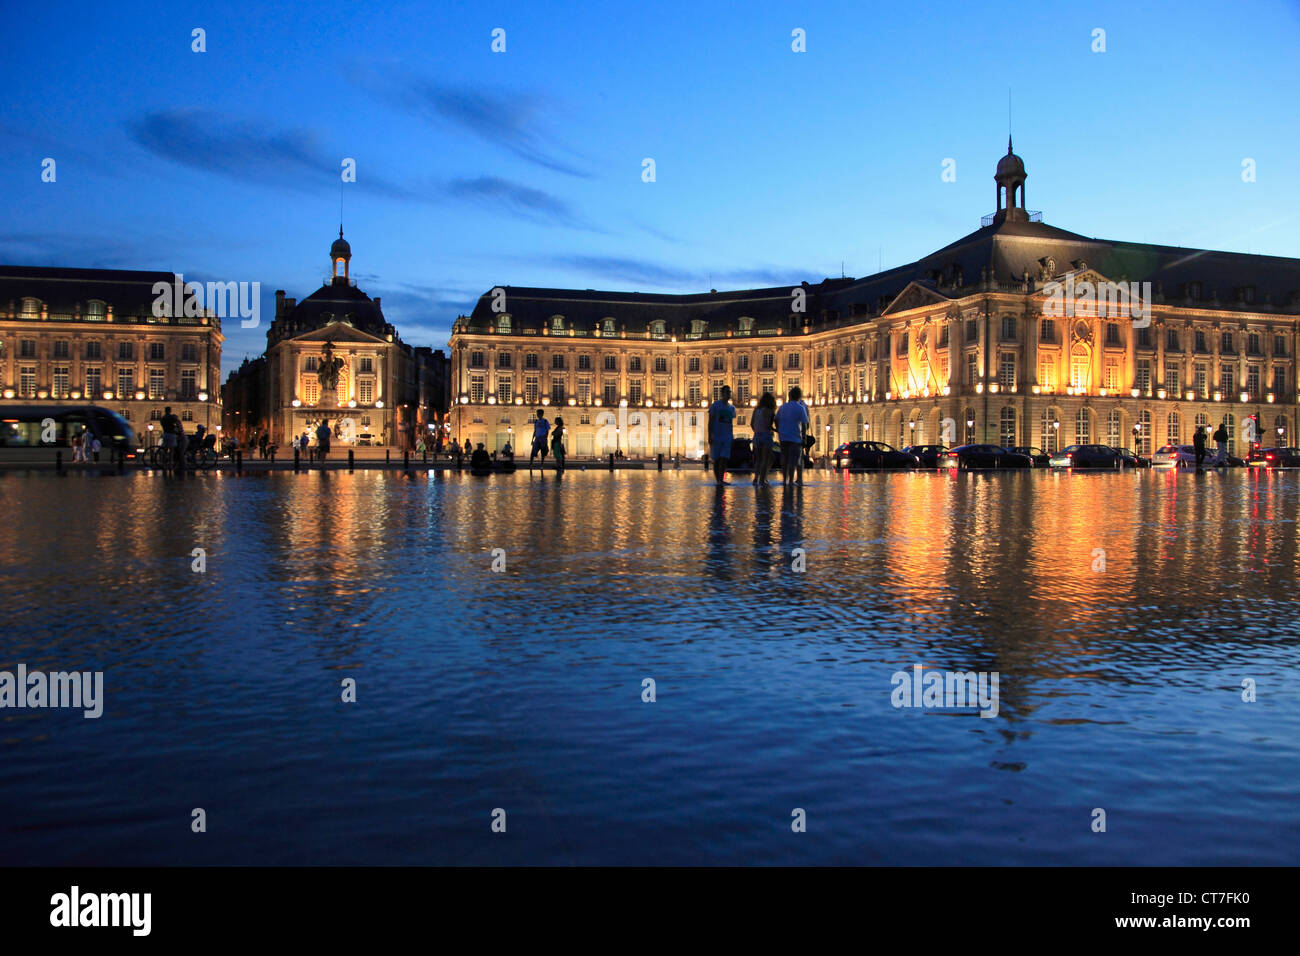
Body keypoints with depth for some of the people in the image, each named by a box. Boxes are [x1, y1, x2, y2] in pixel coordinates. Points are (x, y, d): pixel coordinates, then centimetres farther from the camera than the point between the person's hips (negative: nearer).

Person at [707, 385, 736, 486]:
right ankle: (717, 479, 11)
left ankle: (721, 479, -10)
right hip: (716, 436, -3)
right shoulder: (715, 405, -2)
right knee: (716, 459, 3)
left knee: (725, 458, -8)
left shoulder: (731, 407, 12)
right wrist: (710, 436, -11)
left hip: (727, 437, 3)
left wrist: (731, 436, 18)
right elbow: (710, 422, -4)